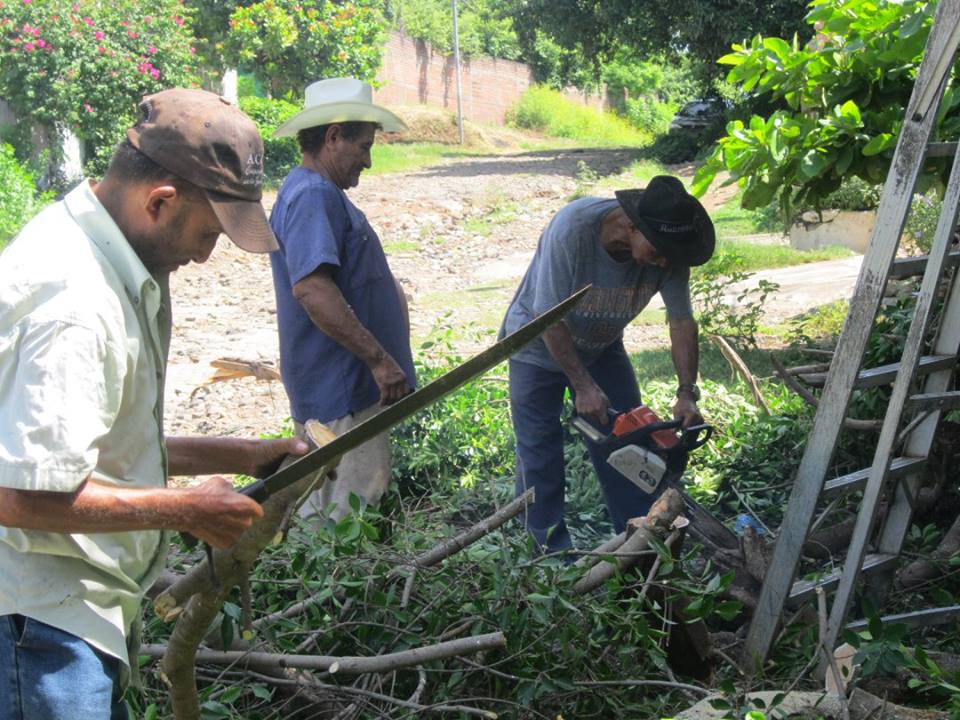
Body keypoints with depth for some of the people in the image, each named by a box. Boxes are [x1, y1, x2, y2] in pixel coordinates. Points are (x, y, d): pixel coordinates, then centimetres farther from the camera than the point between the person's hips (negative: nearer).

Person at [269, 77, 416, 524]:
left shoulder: (320, 194, 17)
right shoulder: (313, 195, -17)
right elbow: (310, 288, -30)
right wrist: (380, 360, -28)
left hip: (343, 384, 11)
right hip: (343, 390, -11)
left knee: (320, 513, 18)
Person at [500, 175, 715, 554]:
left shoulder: (668, 248, -23)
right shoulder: (572, 228, -37)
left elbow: (682, 320, -14)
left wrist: (687, 394, -22)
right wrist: (584, 386, -27)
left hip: (602, 345, 4)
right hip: (539, 343, -4)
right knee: (540, 452, -3)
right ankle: (550, 549, 9)